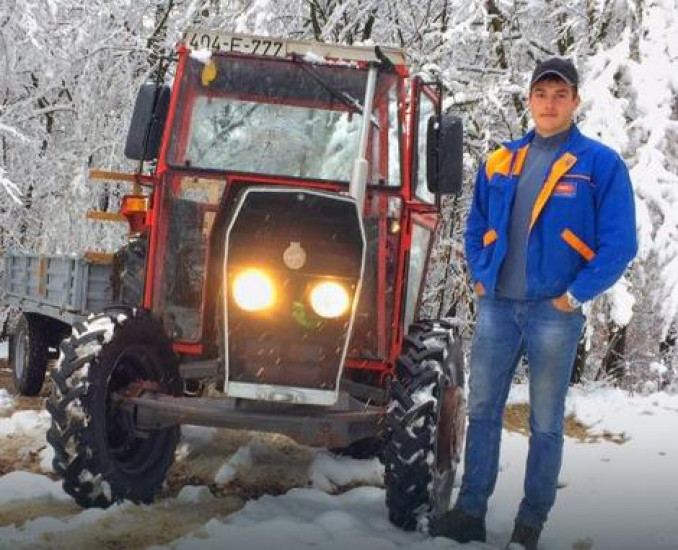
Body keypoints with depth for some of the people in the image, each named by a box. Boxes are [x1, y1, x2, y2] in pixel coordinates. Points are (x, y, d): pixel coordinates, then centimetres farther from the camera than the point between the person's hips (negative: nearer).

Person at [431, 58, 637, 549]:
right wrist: (480, 276, 9)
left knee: (546, 422, 3)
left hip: (555, 311, -4)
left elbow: (619, 243, -7)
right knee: (482, 410, 7)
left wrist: (577, 294, -10)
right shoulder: (500, 161, 10)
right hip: (497, 306, 4)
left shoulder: (600, 164, -3)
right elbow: (477, 226, 21)